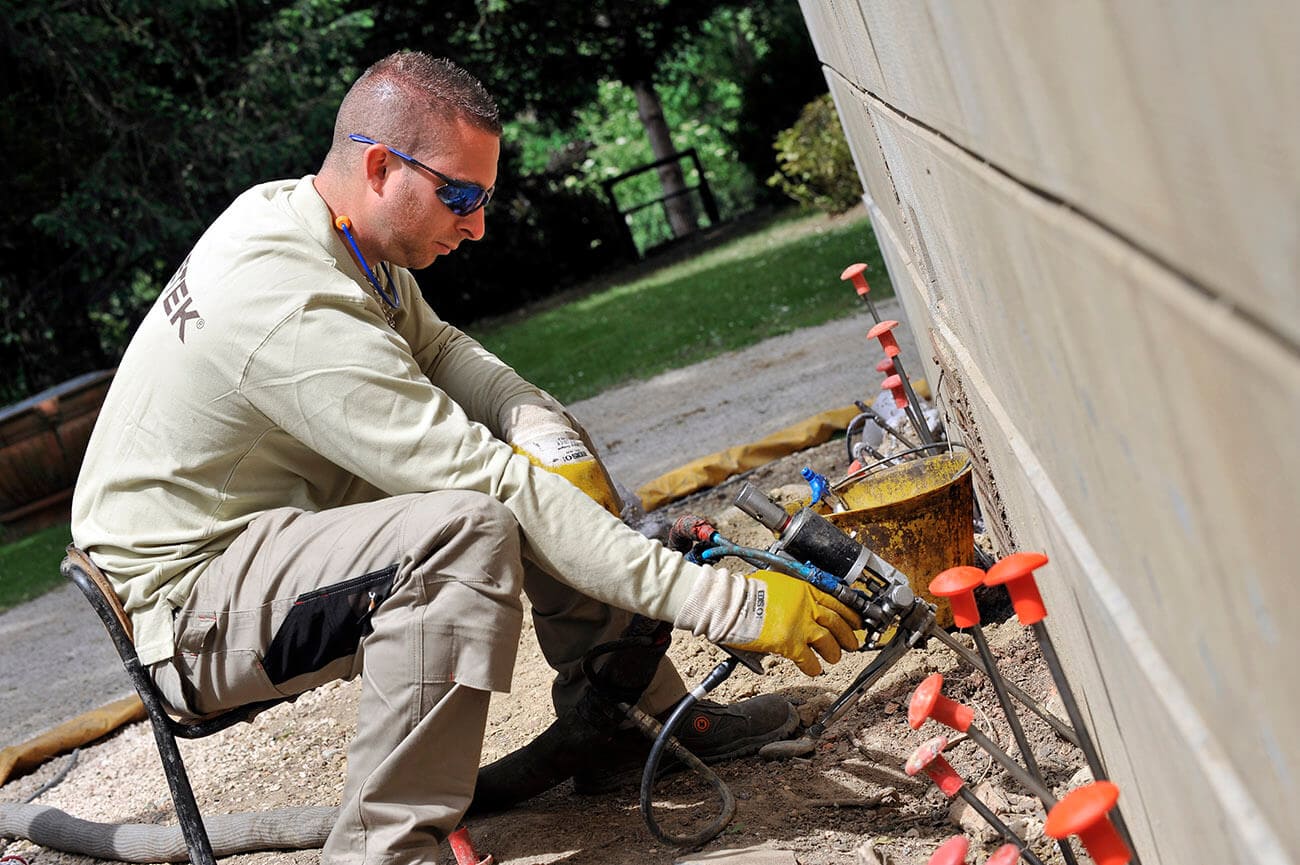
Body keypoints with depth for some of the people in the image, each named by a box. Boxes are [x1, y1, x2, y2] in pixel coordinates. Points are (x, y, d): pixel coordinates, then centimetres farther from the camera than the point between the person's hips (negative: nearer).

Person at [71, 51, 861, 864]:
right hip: (186, 594, -10)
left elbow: (435, 346, 10)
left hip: (271, 528, 10)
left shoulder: (300, 212, -1)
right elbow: (498, 489, -33)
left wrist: (543, 429, -12)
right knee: (470, 528, -36)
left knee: (543, 444, 4)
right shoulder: (295, 304, -31)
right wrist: (728, 602, -32)